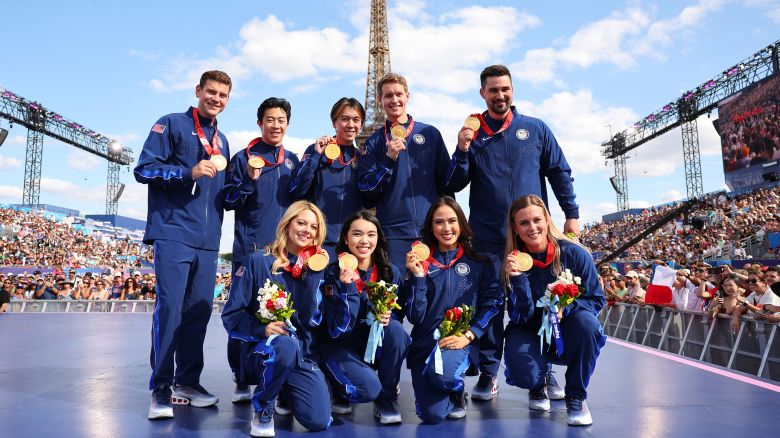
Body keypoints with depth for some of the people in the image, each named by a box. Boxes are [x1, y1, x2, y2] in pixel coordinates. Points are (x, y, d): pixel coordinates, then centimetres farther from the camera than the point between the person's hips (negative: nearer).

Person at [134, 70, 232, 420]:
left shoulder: (221, 141, 21)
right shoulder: (172, 124, 3)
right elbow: (144, 169, -5)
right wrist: (190, 172, -17)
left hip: (207, 240, 6)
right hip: (173, 234, -6)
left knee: (198, 310, 6)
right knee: (169, 308, -10)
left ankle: (187, 382, 15)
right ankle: (161, 389, -1)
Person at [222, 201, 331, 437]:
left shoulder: (314, 268, 5)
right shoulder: (258, 262, -4)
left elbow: (310, 319, -8)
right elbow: (231, 315, -7)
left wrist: (313, 274, -15)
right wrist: (262, 329, -24)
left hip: (302, 353, 4)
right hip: (260, 348, -3)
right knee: (285, 344, -39)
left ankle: (286, 392, 22)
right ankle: (262, 411, -9)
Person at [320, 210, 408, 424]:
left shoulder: (390, 272, -6)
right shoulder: (334, 273, -15)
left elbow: (397, 314, 5)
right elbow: (340, 329, -21)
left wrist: (388, 317, -20)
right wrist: (347, 286, -33)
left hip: (378, 344, 4)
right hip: (341, 347, -3)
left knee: (396, 330, -28)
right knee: (369, 388, -29)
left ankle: (387, 399, -8)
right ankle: (340, 391, 9)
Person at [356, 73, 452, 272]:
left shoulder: (430, 133, 7)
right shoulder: (374, 142, 7)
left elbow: (447, 181, 11)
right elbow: (366, 191, 0)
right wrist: (389, 158, -13)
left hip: (431, 230, 1)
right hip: (393, 233, -1)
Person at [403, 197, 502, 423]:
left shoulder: (479, 262, 4)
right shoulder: (419, 262, 5)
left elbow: (492, 304, -1)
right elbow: (415, 316, -1)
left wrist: (468, 336, -13)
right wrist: (417, 276, -11)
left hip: (461, 343, -1)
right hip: (424, 344, 1)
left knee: (441, 372, -34)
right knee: (432, 415, -17)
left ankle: (457, 392, 4)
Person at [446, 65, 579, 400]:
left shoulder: (535, 129, 9)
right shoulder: (472, 134, 8)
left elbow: (560, 173, 10)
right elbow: (455, 185, 4)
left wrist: (571, 214, 2)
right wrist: (462, 151, -12)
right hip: (488, 237, 0)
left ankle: (544, 371, 18)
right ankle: (488, 374, 12)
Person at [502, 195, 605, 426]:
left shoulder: (574, 253, -15)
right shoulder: (514, 262, -13)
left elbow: (596, 299, -7)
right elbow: (521, 318, -16)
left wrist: (565, 309, -27)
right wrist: (518, 278, -31)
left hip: (568, 335, 1)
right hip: (532, 335, 0)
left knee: (586, 320, -33)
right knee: (523, 373, -31)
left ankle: (576, 396, -9)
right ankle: (538, 386, 12)